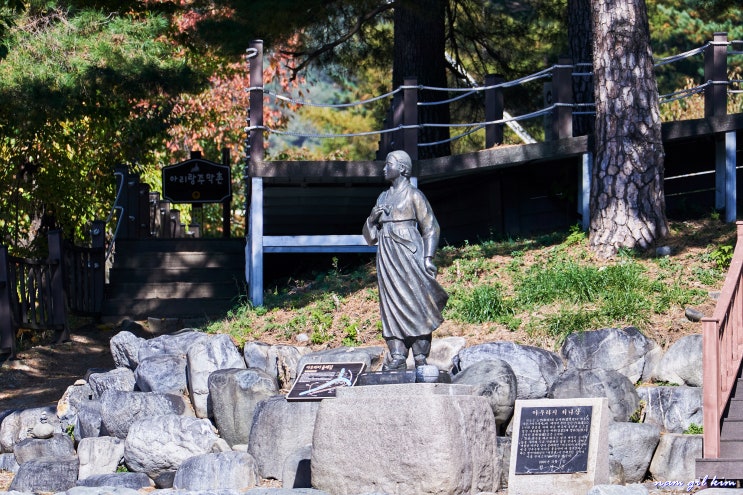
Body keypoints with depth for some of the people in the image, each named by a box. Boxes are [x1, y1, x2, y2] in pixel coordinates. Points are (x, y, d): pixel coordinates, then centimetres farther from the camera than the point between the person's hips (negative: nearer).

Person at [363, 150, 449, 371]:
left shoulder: (413, 195, -1)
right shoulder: (383, 197, 17)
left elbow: (430, 227, -3)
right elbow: (371, 236, 20)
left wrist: (428, 257, -12)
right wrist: (373, 218, -1)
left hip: (408, 253, -6)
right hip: (387, 257, 6)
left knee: (414, 303, -7)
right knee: (391, 305, 0)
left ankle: (421, 358, -6)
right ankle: (397, 356, -2)